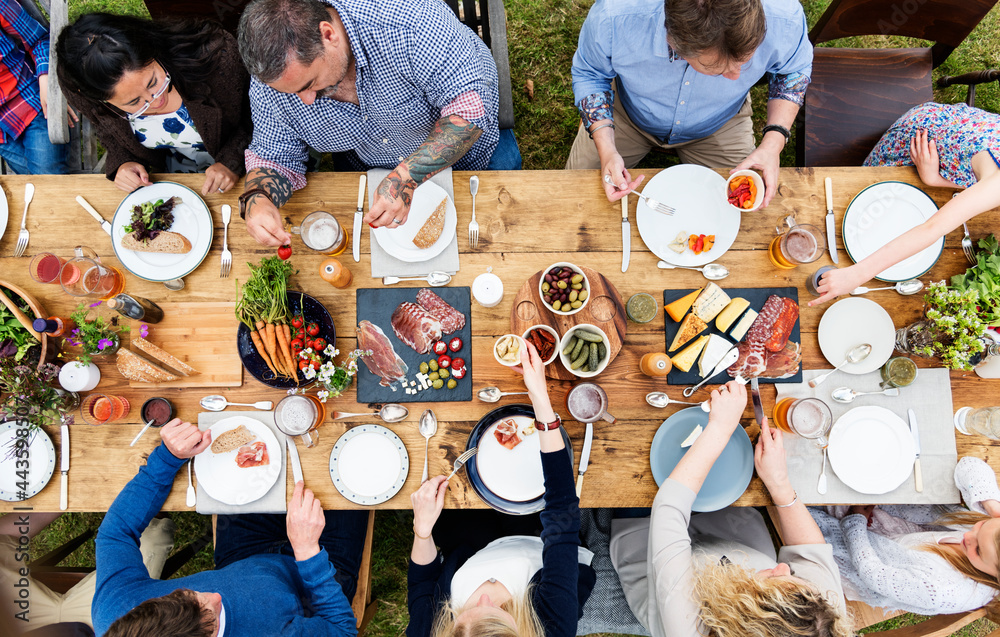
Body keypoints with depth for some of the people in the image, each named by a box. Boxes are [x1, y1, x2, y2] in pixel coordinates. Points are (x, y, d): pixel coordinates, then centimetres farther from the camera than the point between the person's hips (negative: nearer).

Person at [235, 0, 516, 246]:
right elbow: (276, 158, -10)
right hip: (375, 177, 2)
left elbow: (470, 104, -37)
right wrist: (257, 200, -35)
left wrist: (406, 177, -47)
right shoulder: (271, 79, -22)